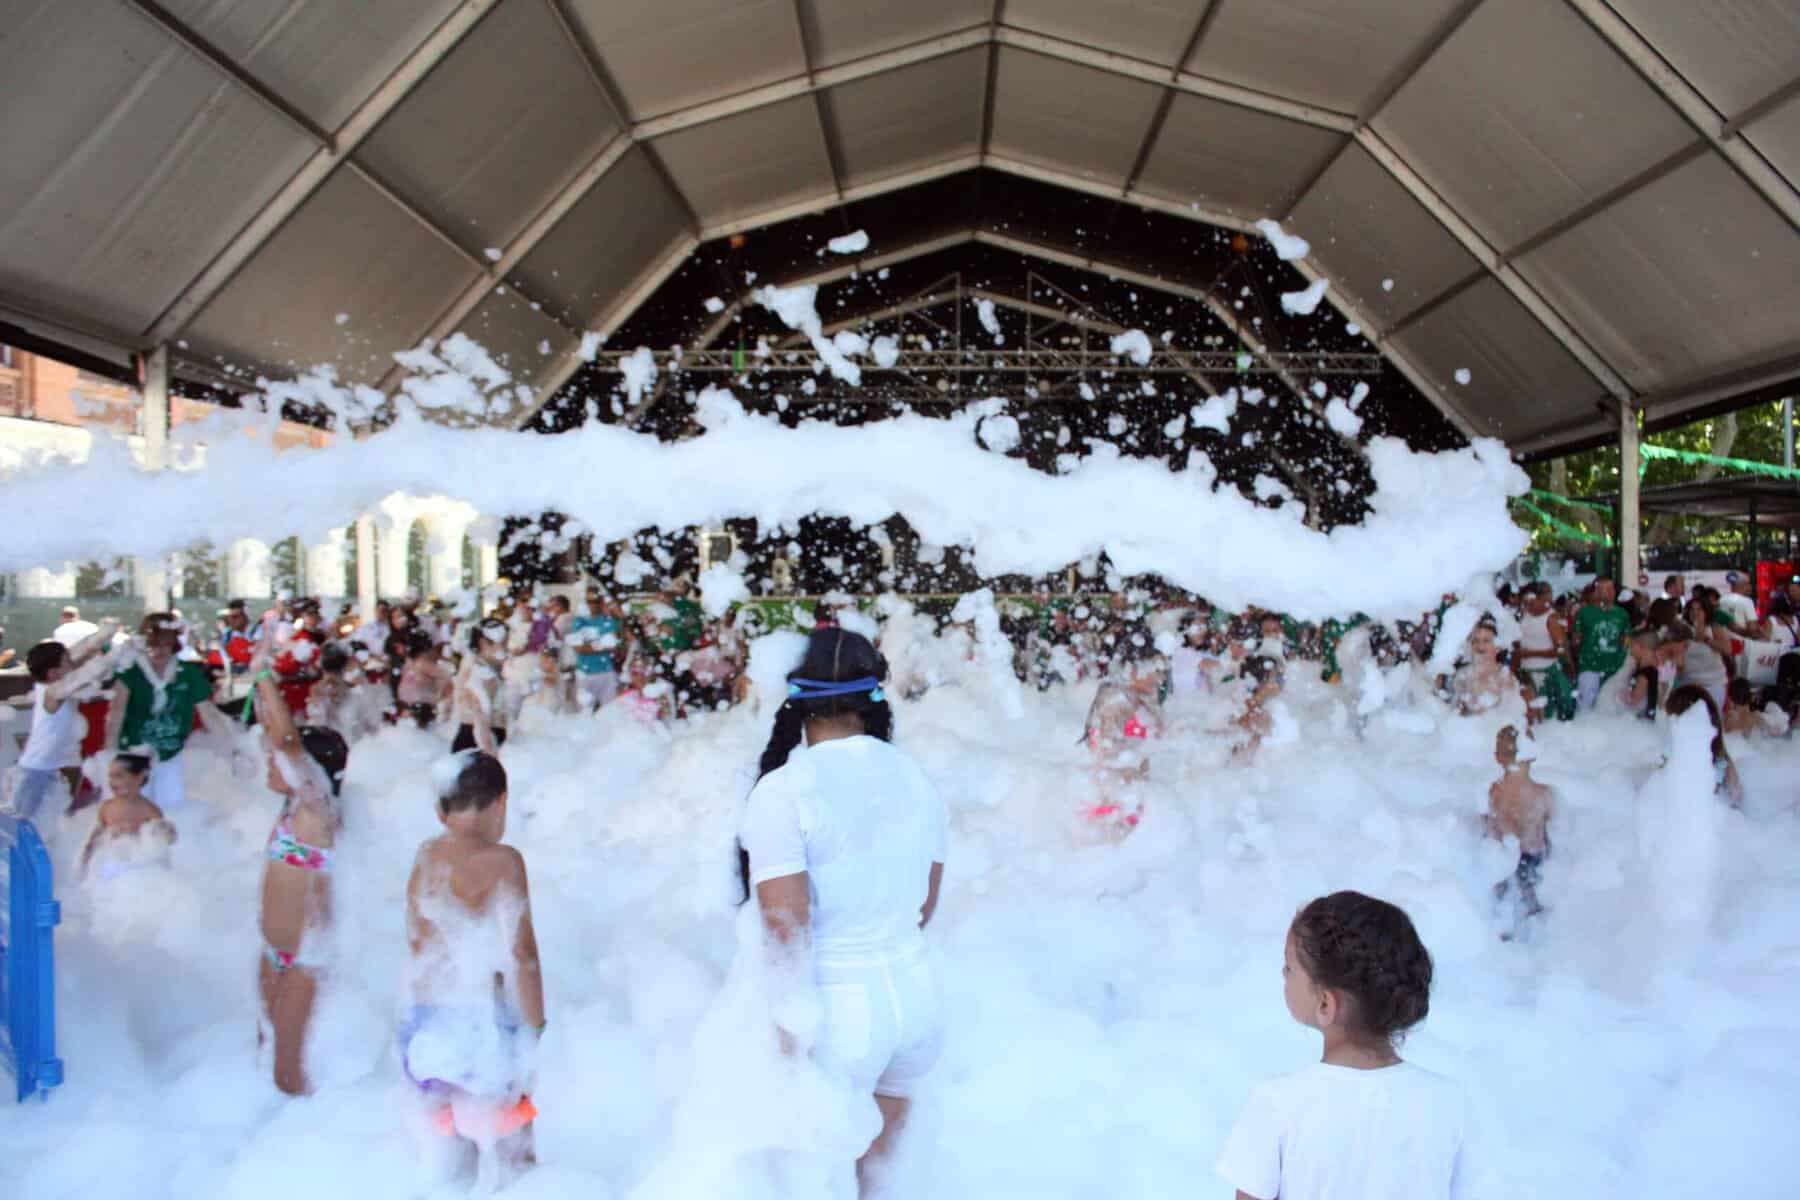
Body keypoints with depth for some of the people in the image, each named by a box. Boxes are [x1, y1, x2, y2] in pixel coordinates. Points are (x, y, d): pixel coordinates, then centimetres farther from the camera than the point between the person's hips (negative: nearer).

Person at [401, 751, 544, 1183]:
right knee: (505, 1131, 11)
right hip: (481, 1015, -6)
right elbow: (520, 954, -20)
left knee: (444, 1121, 23)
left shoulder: (426, 855, -2)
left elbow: (416, 939, 9)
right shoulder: (502, 861, -20)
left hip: (425, 1014, 6)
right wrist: (535, 1025, -10)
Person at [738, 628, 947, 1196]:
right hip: (917, 993, 5)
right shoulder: (913, 775, 1)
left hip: (838, 1006, -5)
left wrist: (793, 1031, -13)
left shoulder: (782, 791, -17)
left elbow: (786, 921, -22)